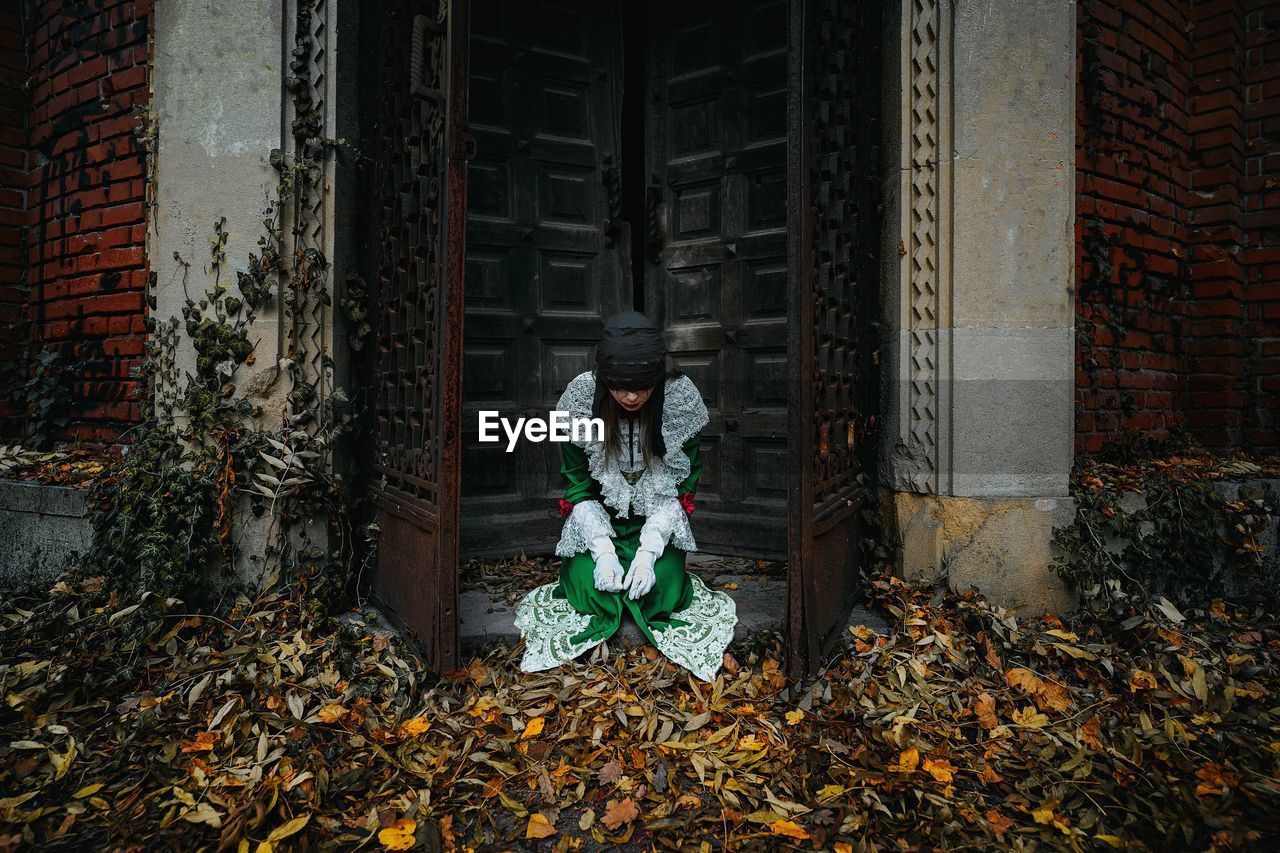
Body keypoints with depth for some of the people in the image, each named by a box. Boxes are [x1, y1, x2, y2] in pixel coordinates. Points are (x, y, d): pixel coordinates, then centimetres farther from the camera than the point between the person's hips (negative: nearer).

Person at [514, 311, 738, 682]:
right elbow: (576, 485, -9)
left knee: (662, 589, -21)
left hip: (657, 520, 0)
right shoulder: (581, 397, -18)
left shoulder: (680, 397, -18)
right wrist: (602, 550, -22)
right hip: (598, 520, 0)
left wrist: (649, 550, -21)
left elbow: (682, 485, -10)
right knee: (588, 585, -21)